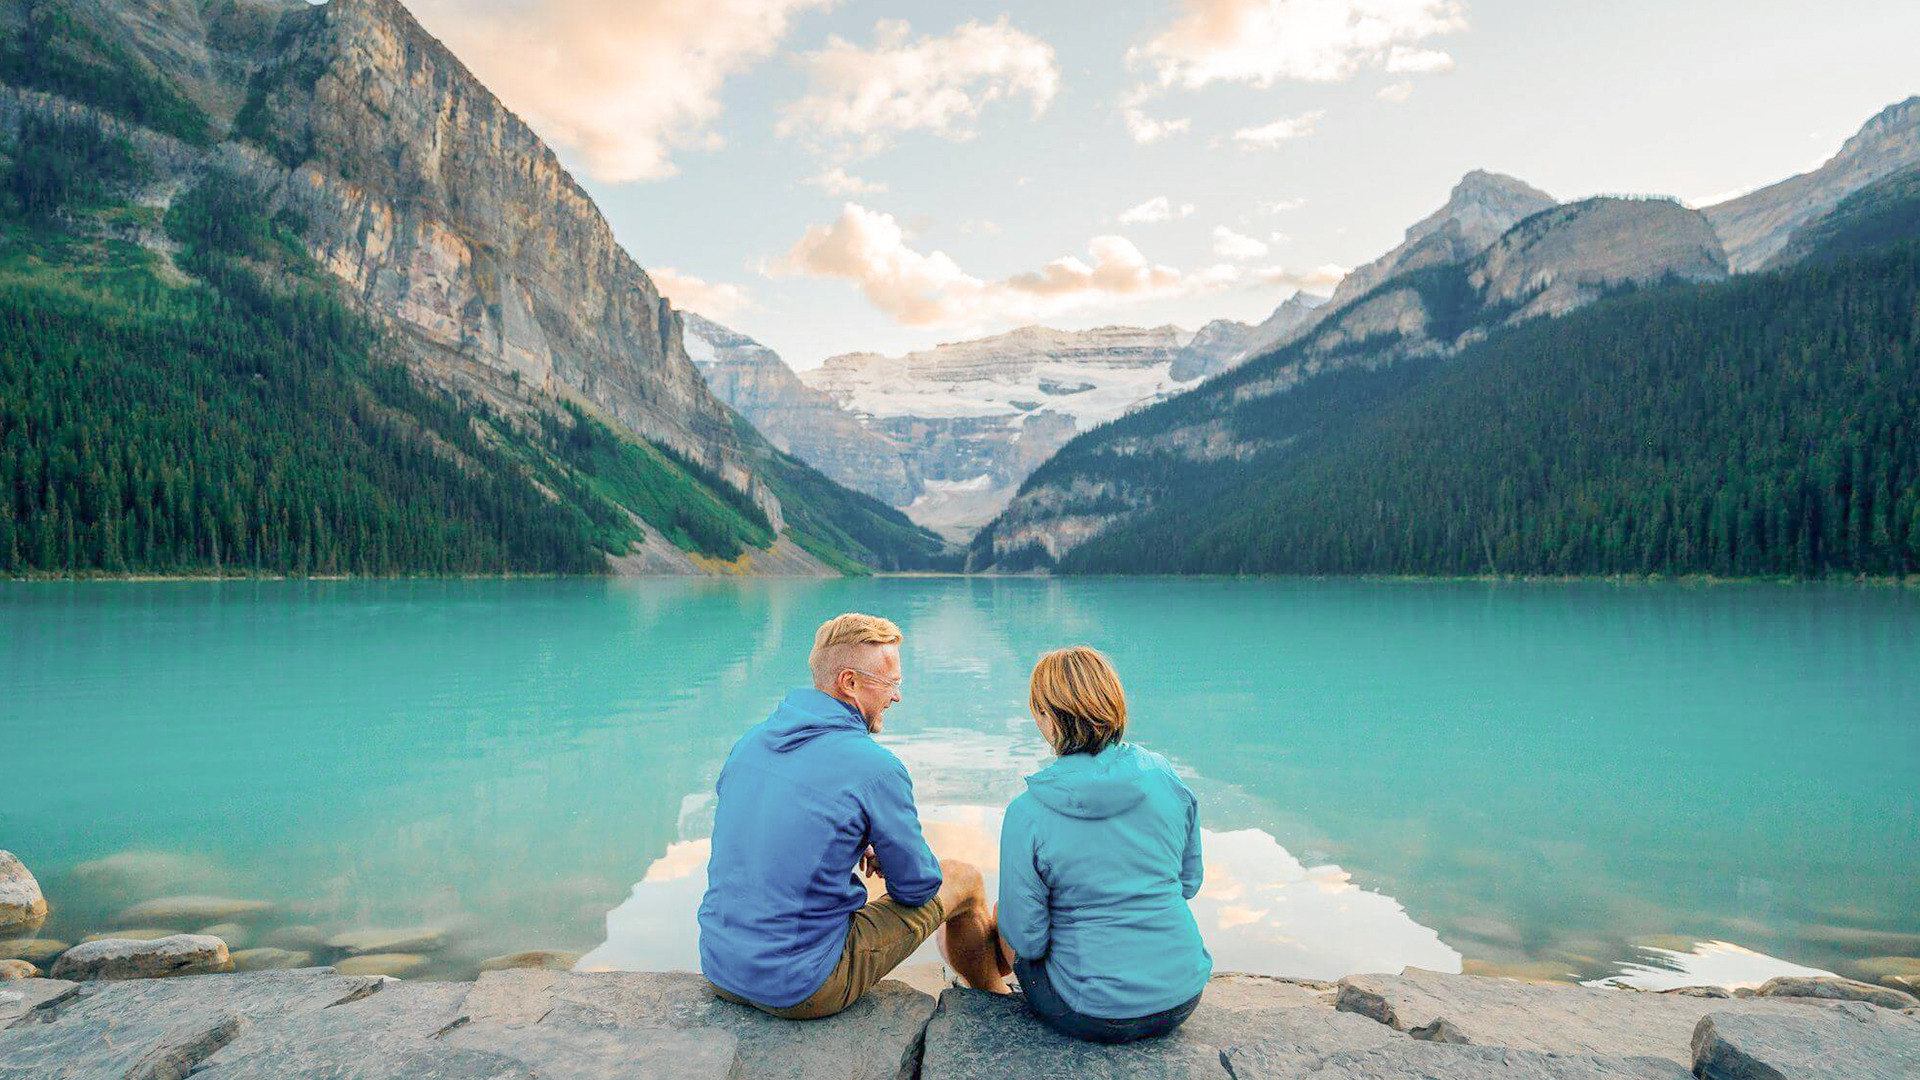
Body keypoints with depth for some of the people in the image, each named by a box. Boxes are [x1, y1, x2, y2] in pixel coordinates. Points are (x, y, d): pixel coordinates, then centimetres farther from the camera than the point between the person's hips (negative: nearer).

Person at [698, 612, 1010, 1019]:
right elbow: (916, 887, -7)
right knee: (965, 879, 9)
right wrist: (884, 854, 15)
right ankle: (996, 1002, 38)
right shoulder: (875, 768, -19)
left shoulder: (751, 739, 2)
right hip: (803, 991, -7)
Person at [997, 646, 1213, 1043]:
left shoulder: (1027, 812, -18)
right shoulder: (1164, 774, -6)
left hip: (1094, 1016, -4)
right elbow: (1189, 882, 6)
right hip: (1183, 999, 5)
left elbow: (1025, 940, -13)